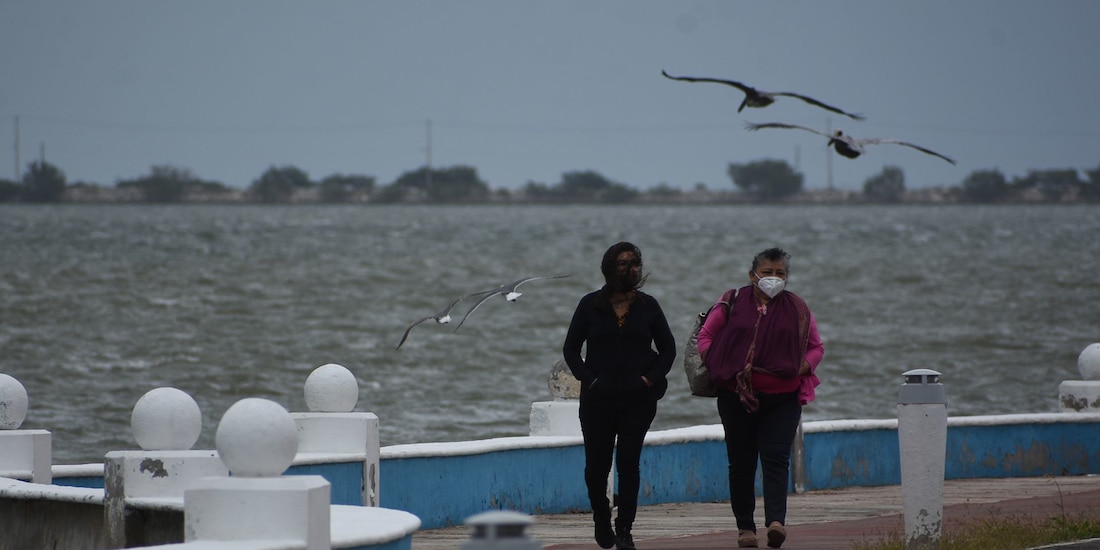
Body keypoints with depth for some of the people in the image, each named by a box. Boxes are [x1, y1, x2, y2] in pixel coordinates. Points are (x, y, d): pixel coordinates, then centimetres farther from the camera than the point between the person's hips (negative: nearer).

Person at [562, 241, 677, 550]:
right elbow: (571, 348, 6)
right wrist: (587, 377, -6)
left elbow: (668, 348, 12)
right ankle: (602, 520, 26)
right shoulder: (591, 305, 3)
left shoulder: (647, 306, 6)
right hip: (598, 399, 0)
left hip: (638, 398, 0)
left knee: (629, 463, -4)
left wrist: (651, 378, -2)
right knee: (596, 464, 2)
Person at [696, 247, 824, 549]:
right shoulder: (733, 304, 5)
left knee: (776, 458, -14)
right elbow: (705, 335, 12)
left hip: (782, 398, -1)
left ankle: (776, 521, -27)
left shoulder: (797, 309, 8)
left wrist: (802, 368, -5)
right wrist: (714, 366, -3)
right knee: (741, 463, 5)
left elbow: (816, 347, 14)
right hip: (737, 396, 1)